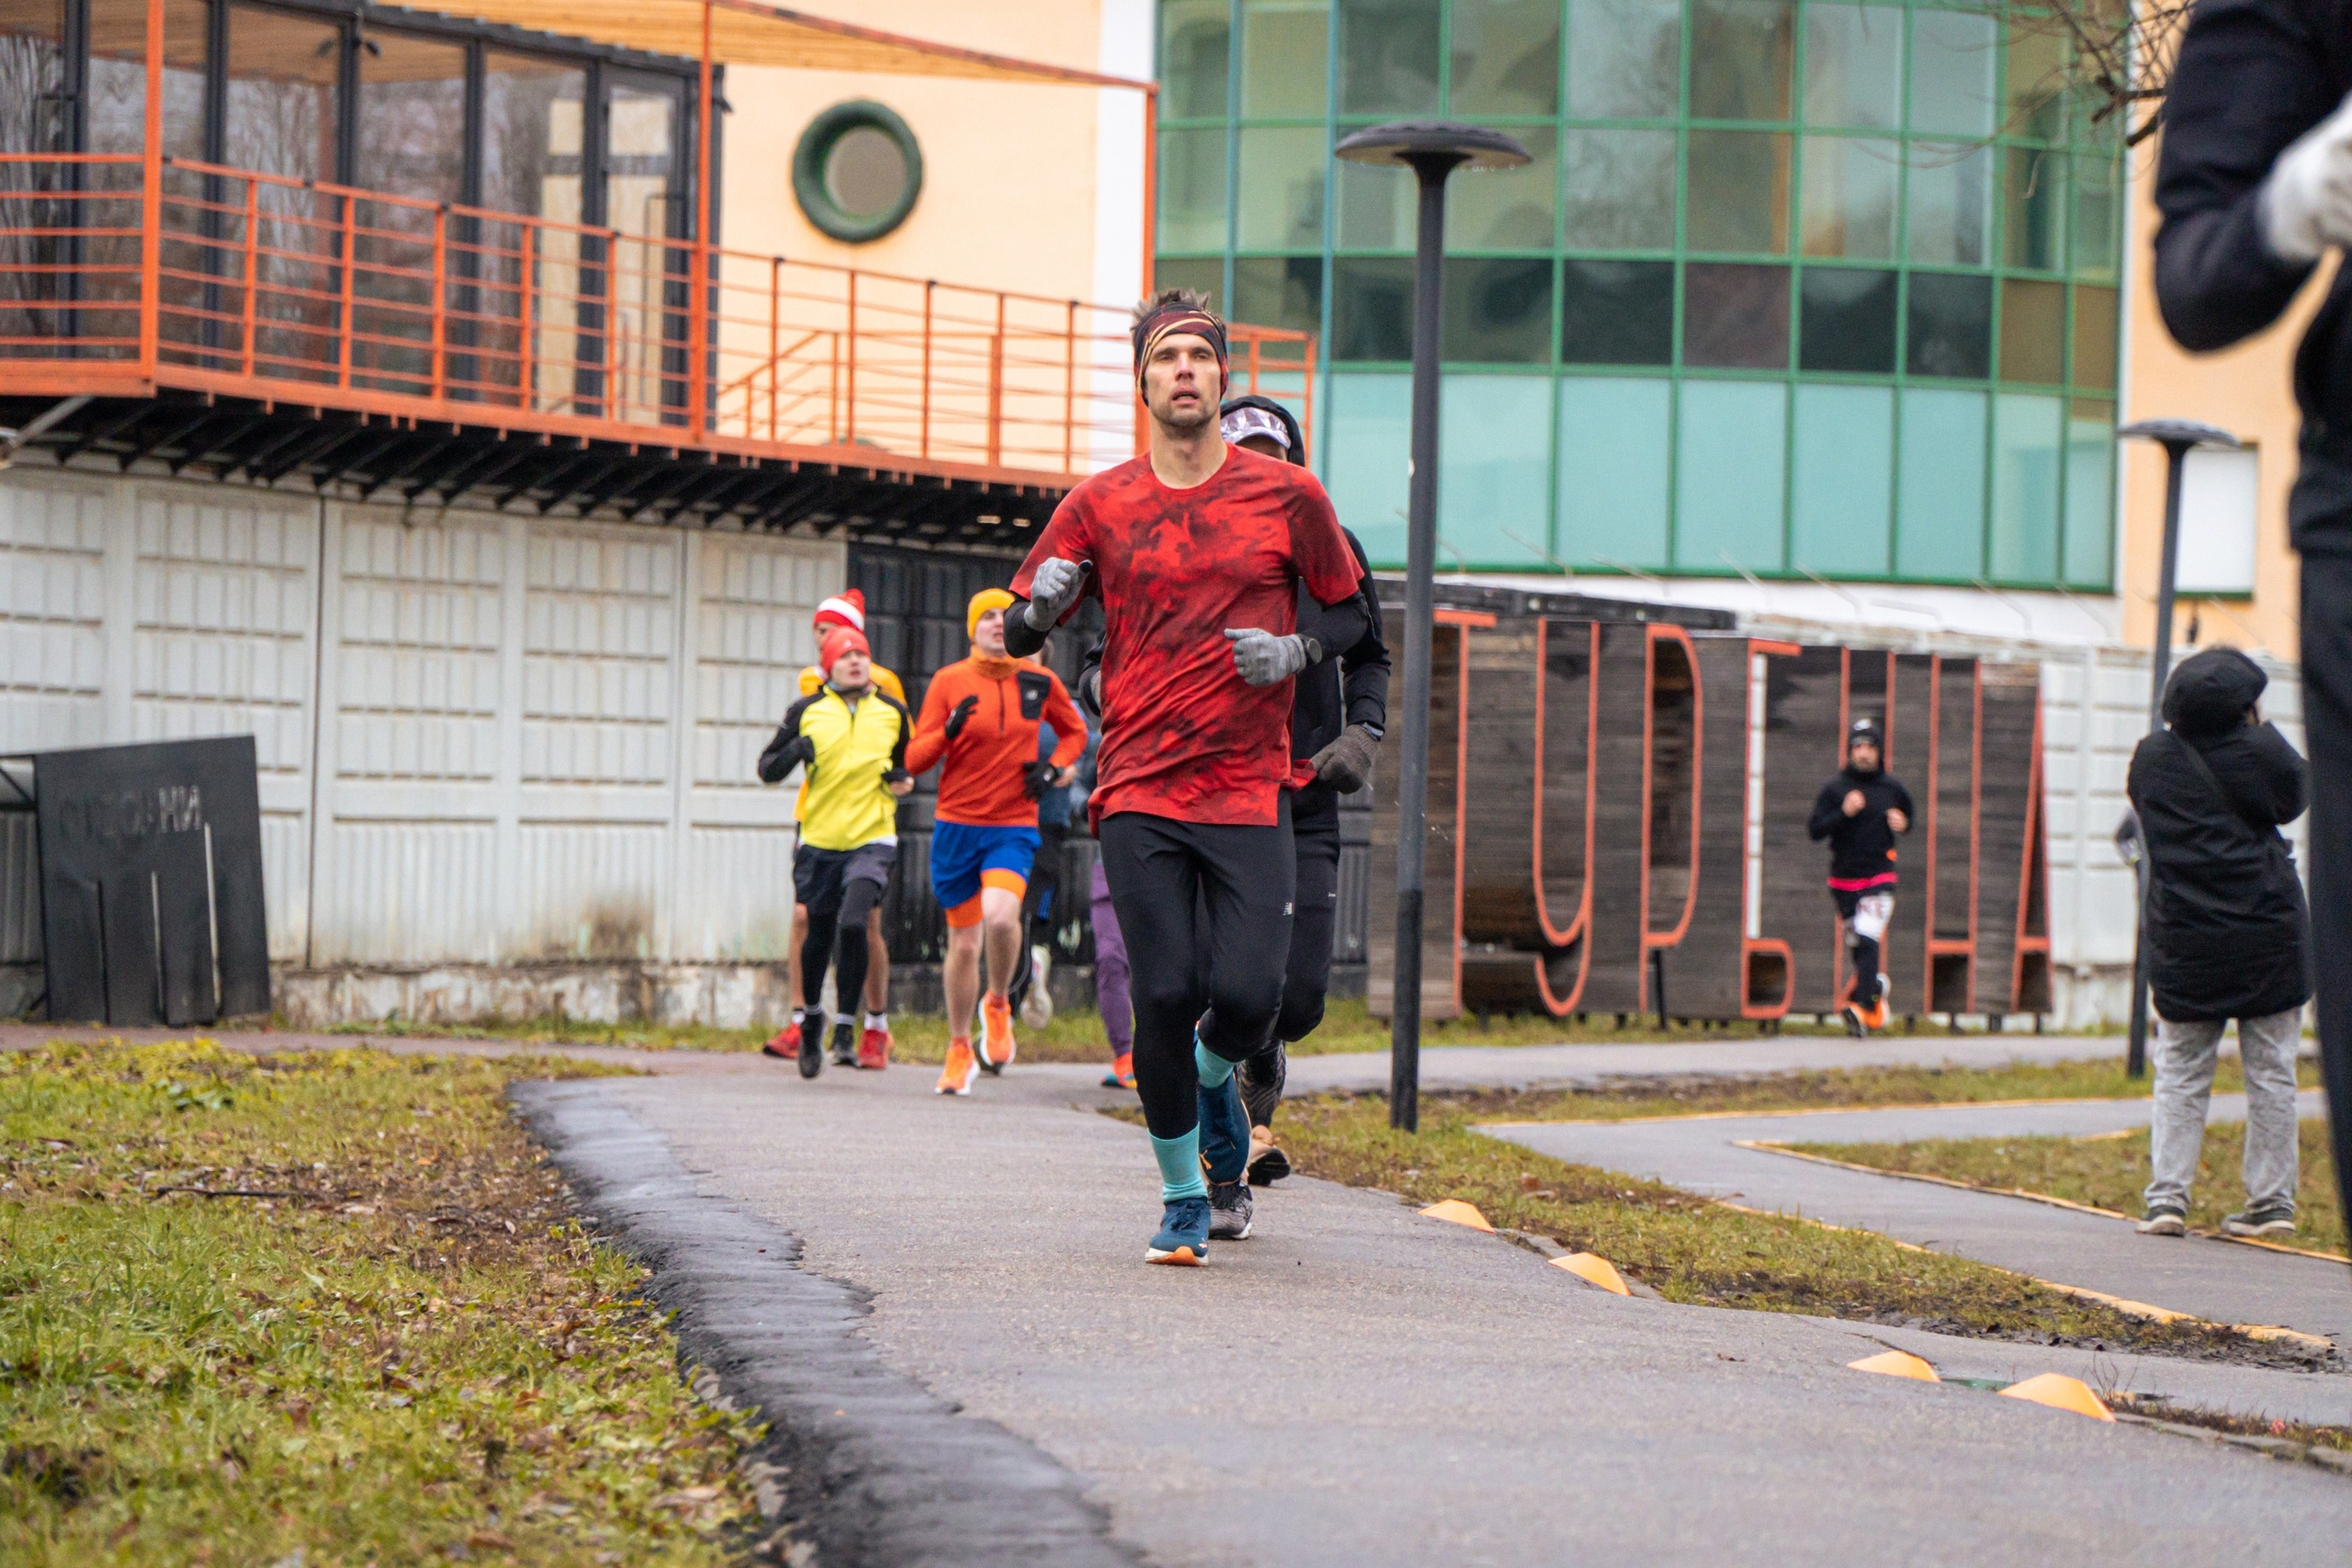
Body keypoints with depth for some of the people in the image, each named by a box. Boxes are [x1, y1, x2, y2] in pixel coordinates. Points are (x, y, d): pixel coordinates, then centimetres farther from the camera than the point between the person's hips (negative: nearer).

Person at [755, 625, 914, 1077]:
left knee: (853, 923, -22)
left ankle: (845, 1030, -12)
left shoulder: (892, 712, 7)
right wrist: (796, 751, -12)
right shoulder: (806, 712, 4)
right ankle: (811, 1017, 36)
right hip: (819, 840, 1)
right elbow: (767, 768, 8)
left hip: (871, 840, -1)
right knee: (819, 934, 9)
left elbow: (910, 763, 23)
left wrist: (903, 780, 0)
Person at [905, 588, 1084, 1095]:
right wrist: (949, 731, -20)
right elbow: (914, 759, -1)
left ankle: (998, 1005, 2)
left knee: (1001, 916, -27)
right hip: (956, 825, 0)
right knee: (964, 942, 5)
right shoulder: (949, 682, 0)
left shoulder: (1040, 682, 4)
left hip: (1014, 828, 0)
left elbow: (1075, 732, 22)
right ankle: (959, 1049, 24)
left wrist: (1053, 768, 3)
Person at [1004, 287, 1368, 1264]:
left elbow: (1355, 617, 17)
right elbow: (1018, 634, 10)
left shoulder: (1289, 497, 5)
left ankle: (1215, 1077, 26)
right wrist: (1042, 606, -13)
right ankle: (1182, 1201, 9)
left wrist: (1296, 652, -4)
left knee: (1245, 994, -12)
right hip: (1139, 793, 0)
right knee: (1164, 994, -9)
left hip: (1250, 790, 0)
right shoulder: (1099, 505, 6)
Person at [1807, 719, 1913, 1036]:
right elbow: (1815, 830, -8)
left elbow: (1909, 815, 22)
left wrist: (1903, 823, -3)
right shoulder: (1834, 789, -1)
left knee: (1867, 941, -19)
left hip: (1879, 877, -2)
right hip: (1844, 879, 2)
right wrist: (1844, 812, -23)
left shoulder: (1892, 788, 3)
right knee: (1855, 946, 12)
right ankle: (1875, 987, 40)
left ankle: (1861, 1005, -27)